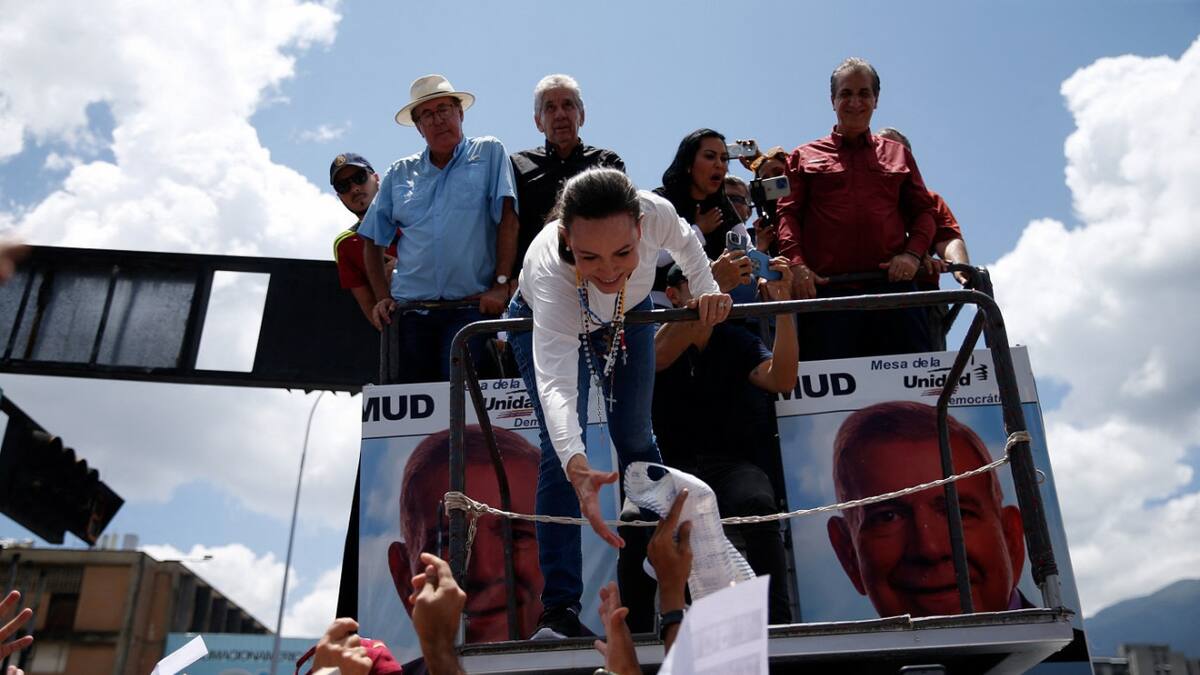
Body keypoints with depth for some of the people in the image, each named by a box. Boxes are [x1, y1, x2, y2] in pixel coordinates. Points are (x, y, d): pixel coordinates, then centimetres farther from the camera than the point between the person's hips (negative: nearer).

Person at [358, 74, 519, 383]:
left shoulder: (489, 153, 7)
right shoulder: (400, 173, 15)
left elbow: (508, 218, -3)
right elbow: (372, 240, 19)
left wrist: (501, 284, -11)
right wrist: (383, 297, 9)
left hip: (470, 307, -3)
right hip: (409, 310, 4)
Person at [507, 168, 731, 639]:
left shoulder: (656, 212, -38)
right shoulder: (550, 273, -47)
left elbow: (684, 241, -11)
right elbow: (555, 384, -58)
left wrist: (707, 290, -23)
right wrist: (577, 468, -71)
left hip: (627, 317, 3)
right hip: (545, 323, -3)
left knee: (636, 440, 7)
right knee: (560, 450, -15)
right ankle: (560, 607, -8)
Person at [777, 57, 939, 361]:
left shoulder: (898, 154, 23)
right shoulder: (804, 157, 18)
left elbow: (923, 209, 19)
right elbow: (788, 213, 8)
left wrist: (913, 253, -1)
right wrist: (795, 264, -9)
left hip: (892, 284, 2)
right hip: (826, 288, -2)